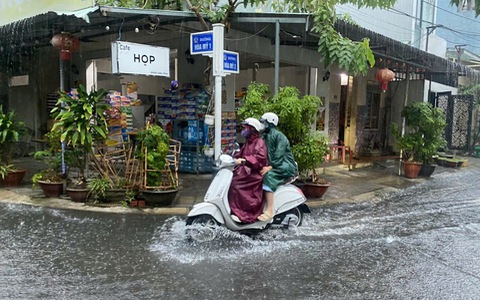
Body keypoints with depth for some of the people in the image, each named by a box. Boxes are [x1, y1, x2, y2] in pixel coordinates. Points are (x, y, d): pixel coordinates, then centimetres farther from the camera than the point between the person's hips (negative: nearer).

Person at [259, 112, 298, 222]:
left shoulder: (278, 136, -12)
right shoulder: (265, 136, 14)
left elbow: (279, 156, -22)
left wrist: (270, 167, -34)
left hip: (285, 166, -8)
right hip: (273, 166, 8)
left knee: (268, 176, -33)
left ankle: (270, 210, -33)